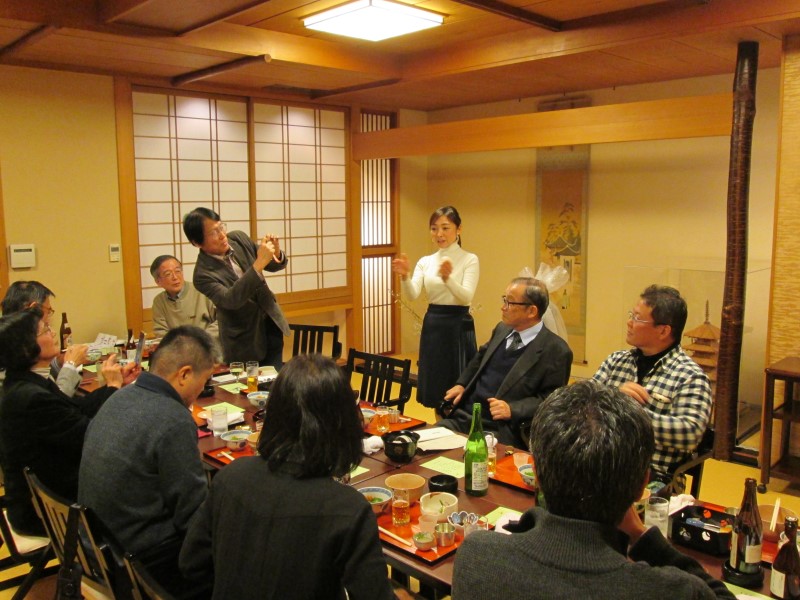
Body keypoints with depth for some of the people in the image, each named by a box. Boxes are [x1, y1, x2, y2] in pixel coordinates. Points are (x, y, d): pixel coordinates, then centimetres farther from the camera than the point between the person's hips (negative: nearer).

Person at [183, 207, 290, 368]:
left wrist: (276, 254, -19)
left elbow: (274, 266, 6)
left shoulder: (239, 239, -4)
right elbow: (231, 300, -34)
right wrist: (258, 264, -39)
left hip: (272, 326, 4)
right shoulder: (203, 275, -20)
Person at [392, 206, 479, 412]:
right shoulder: (425, 261, 6)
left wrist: (448, 278, -37)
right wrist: (405, 276, -28)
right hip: (432, 326, 4)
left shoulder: (469, 259, -5)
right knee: (435, 387, 12)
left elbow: (466, 297, -19)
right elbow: (412, 295, -8)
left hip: (458, 326, -4)